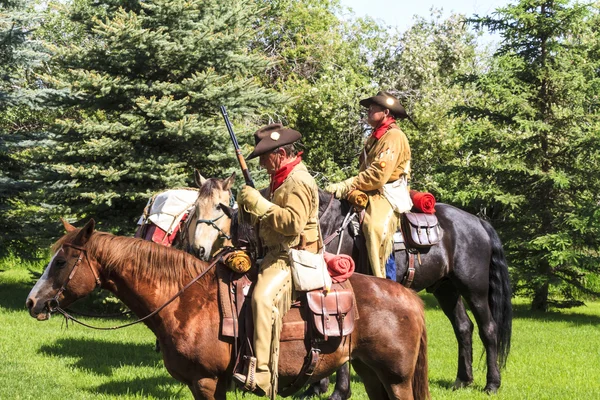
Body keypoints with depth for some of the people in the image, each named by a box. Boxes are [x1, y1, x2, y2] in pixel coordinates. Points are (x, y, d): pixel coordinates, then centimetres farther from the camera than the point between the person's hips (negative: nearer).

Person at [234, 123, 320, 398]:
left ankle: (263, 376, -39)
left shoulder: (298, 182, -14)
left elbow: (293, 222, -26)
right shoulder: (281, 178, 19)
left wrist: (259, 204, -22)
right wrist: (250, 204, 4)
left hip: (292, 258, -12)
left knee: (264, 297, -32)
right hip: (276, 254, 12)